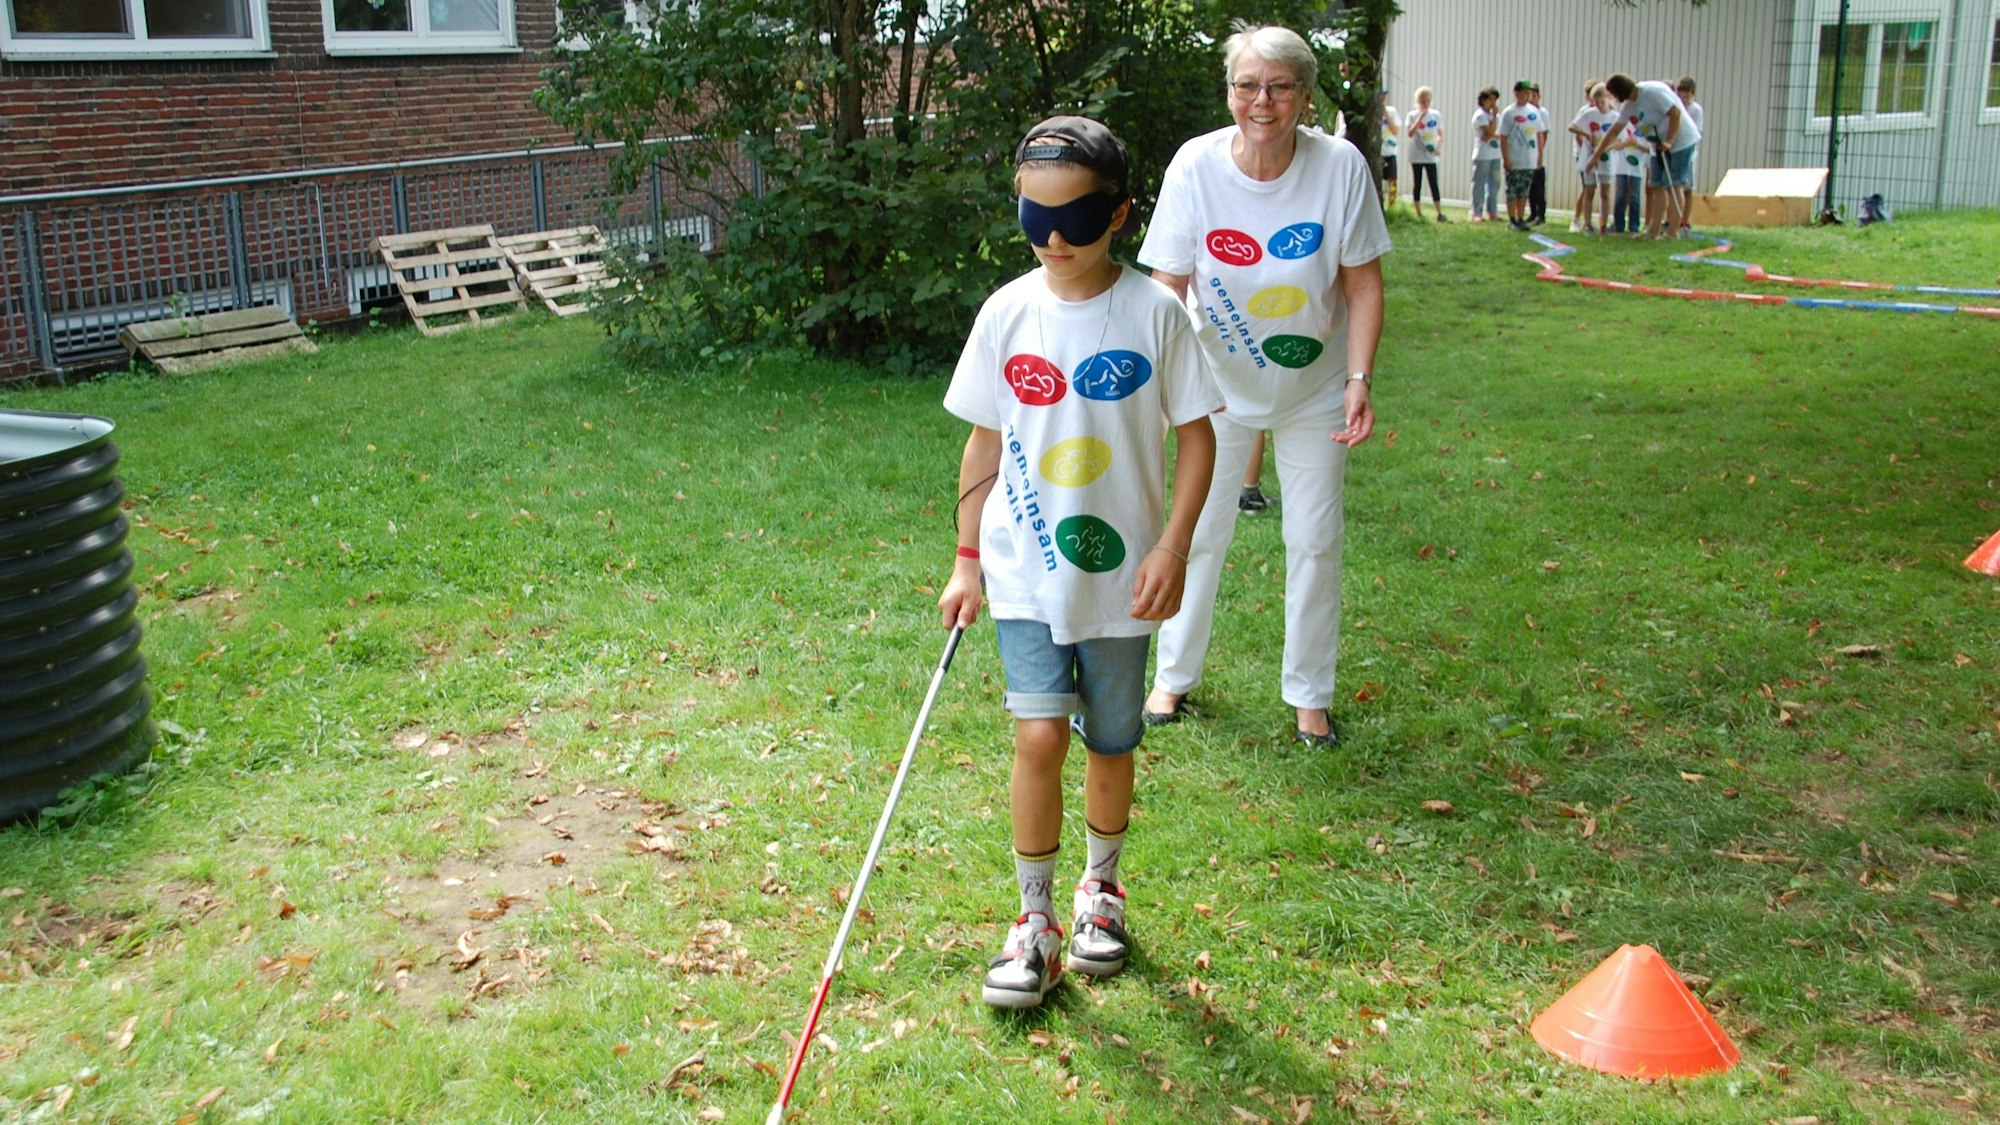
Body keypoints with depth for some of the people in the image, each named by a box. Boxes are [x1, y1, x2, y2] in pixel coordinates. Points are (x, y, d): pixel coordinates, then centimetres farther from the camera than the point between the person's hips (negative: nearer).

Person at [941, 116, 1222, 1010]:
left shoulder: (1153, 312, -7)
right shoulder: (1008, 312, -1)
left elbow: (1195, 435, -1)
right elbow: (985, 440, 7)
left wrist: (1173, 547, -10)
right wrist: (967, 558, 6)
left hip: (1120, 573, 0)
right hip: (1025, 568, 1)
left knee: (1110, 746, 12)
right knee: (1039, 735, -11)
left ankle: (1100, 889, 38)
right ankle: (1035, 921, 8)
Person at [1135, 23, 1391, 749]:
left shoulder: (1340, 166, -18)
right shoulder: (1196, 166, -18)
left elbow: (1363, 285, -10)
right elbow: (1167, 287, -13)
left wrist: (1360, 379, -19)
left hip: (1315, 389, 0)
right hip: (1222, 382, 0)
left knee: (1315, 540, 7)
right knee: (1198, 531, 9)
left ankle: (1309, 694, 25)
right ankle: (1174, 674, 30)